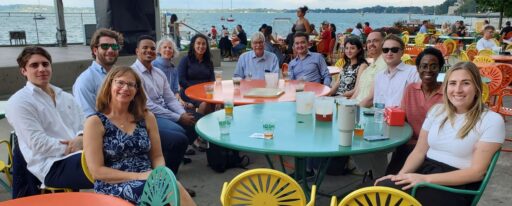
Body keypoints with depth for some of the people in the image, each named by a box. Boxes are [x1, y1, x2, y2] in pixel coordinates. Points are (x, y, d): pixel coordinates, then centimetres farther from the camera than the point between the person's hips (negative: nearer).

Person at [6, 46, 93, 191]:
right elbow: (38, 143, -10)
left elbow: (83, 125, 14)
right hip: (52, 165, -7)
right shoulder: (19, 102, 0)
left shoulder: (66, 97, 20)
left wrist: (80, 139, -8)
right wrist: (71, 148, -14)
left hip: (79, 156, 7)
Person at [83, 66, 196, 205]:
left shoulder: (147, 117, 9)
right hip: (114, 187, -4)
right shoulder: (95, 122, -1)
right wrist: (139, 176, -15)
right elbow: (97, 171, -5)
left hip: (148, 181, 4)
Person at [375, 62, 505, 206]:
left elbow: (477, 172, -11)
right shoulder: (437, 110, 10)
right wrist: (401, 175, -10)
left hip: (458, 185, -4)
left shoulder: (492, 120, -6)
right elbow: (419, 152, 10)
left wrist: (426, 179, -21)